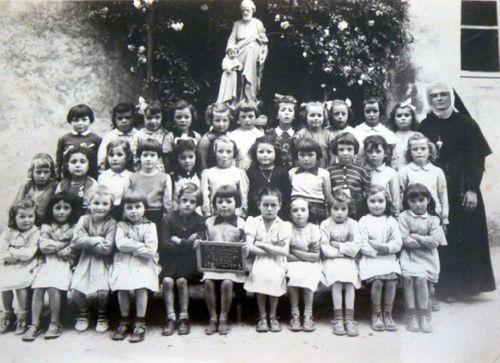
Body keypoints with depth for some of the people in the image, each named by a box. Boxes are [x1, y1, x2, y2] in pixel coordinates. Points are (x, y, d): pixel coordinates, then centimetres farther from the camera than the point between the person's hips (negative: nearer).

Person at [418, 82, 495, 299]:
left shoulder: (465, 124, 1)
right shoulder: (425, 127, 6)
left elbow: (477, 158, -3)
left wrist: (472, 189, -11)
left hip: (462, 190, -1)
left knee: (467, 235, 2)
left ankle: (468, 284, 14)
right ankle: (447, 285, 11)